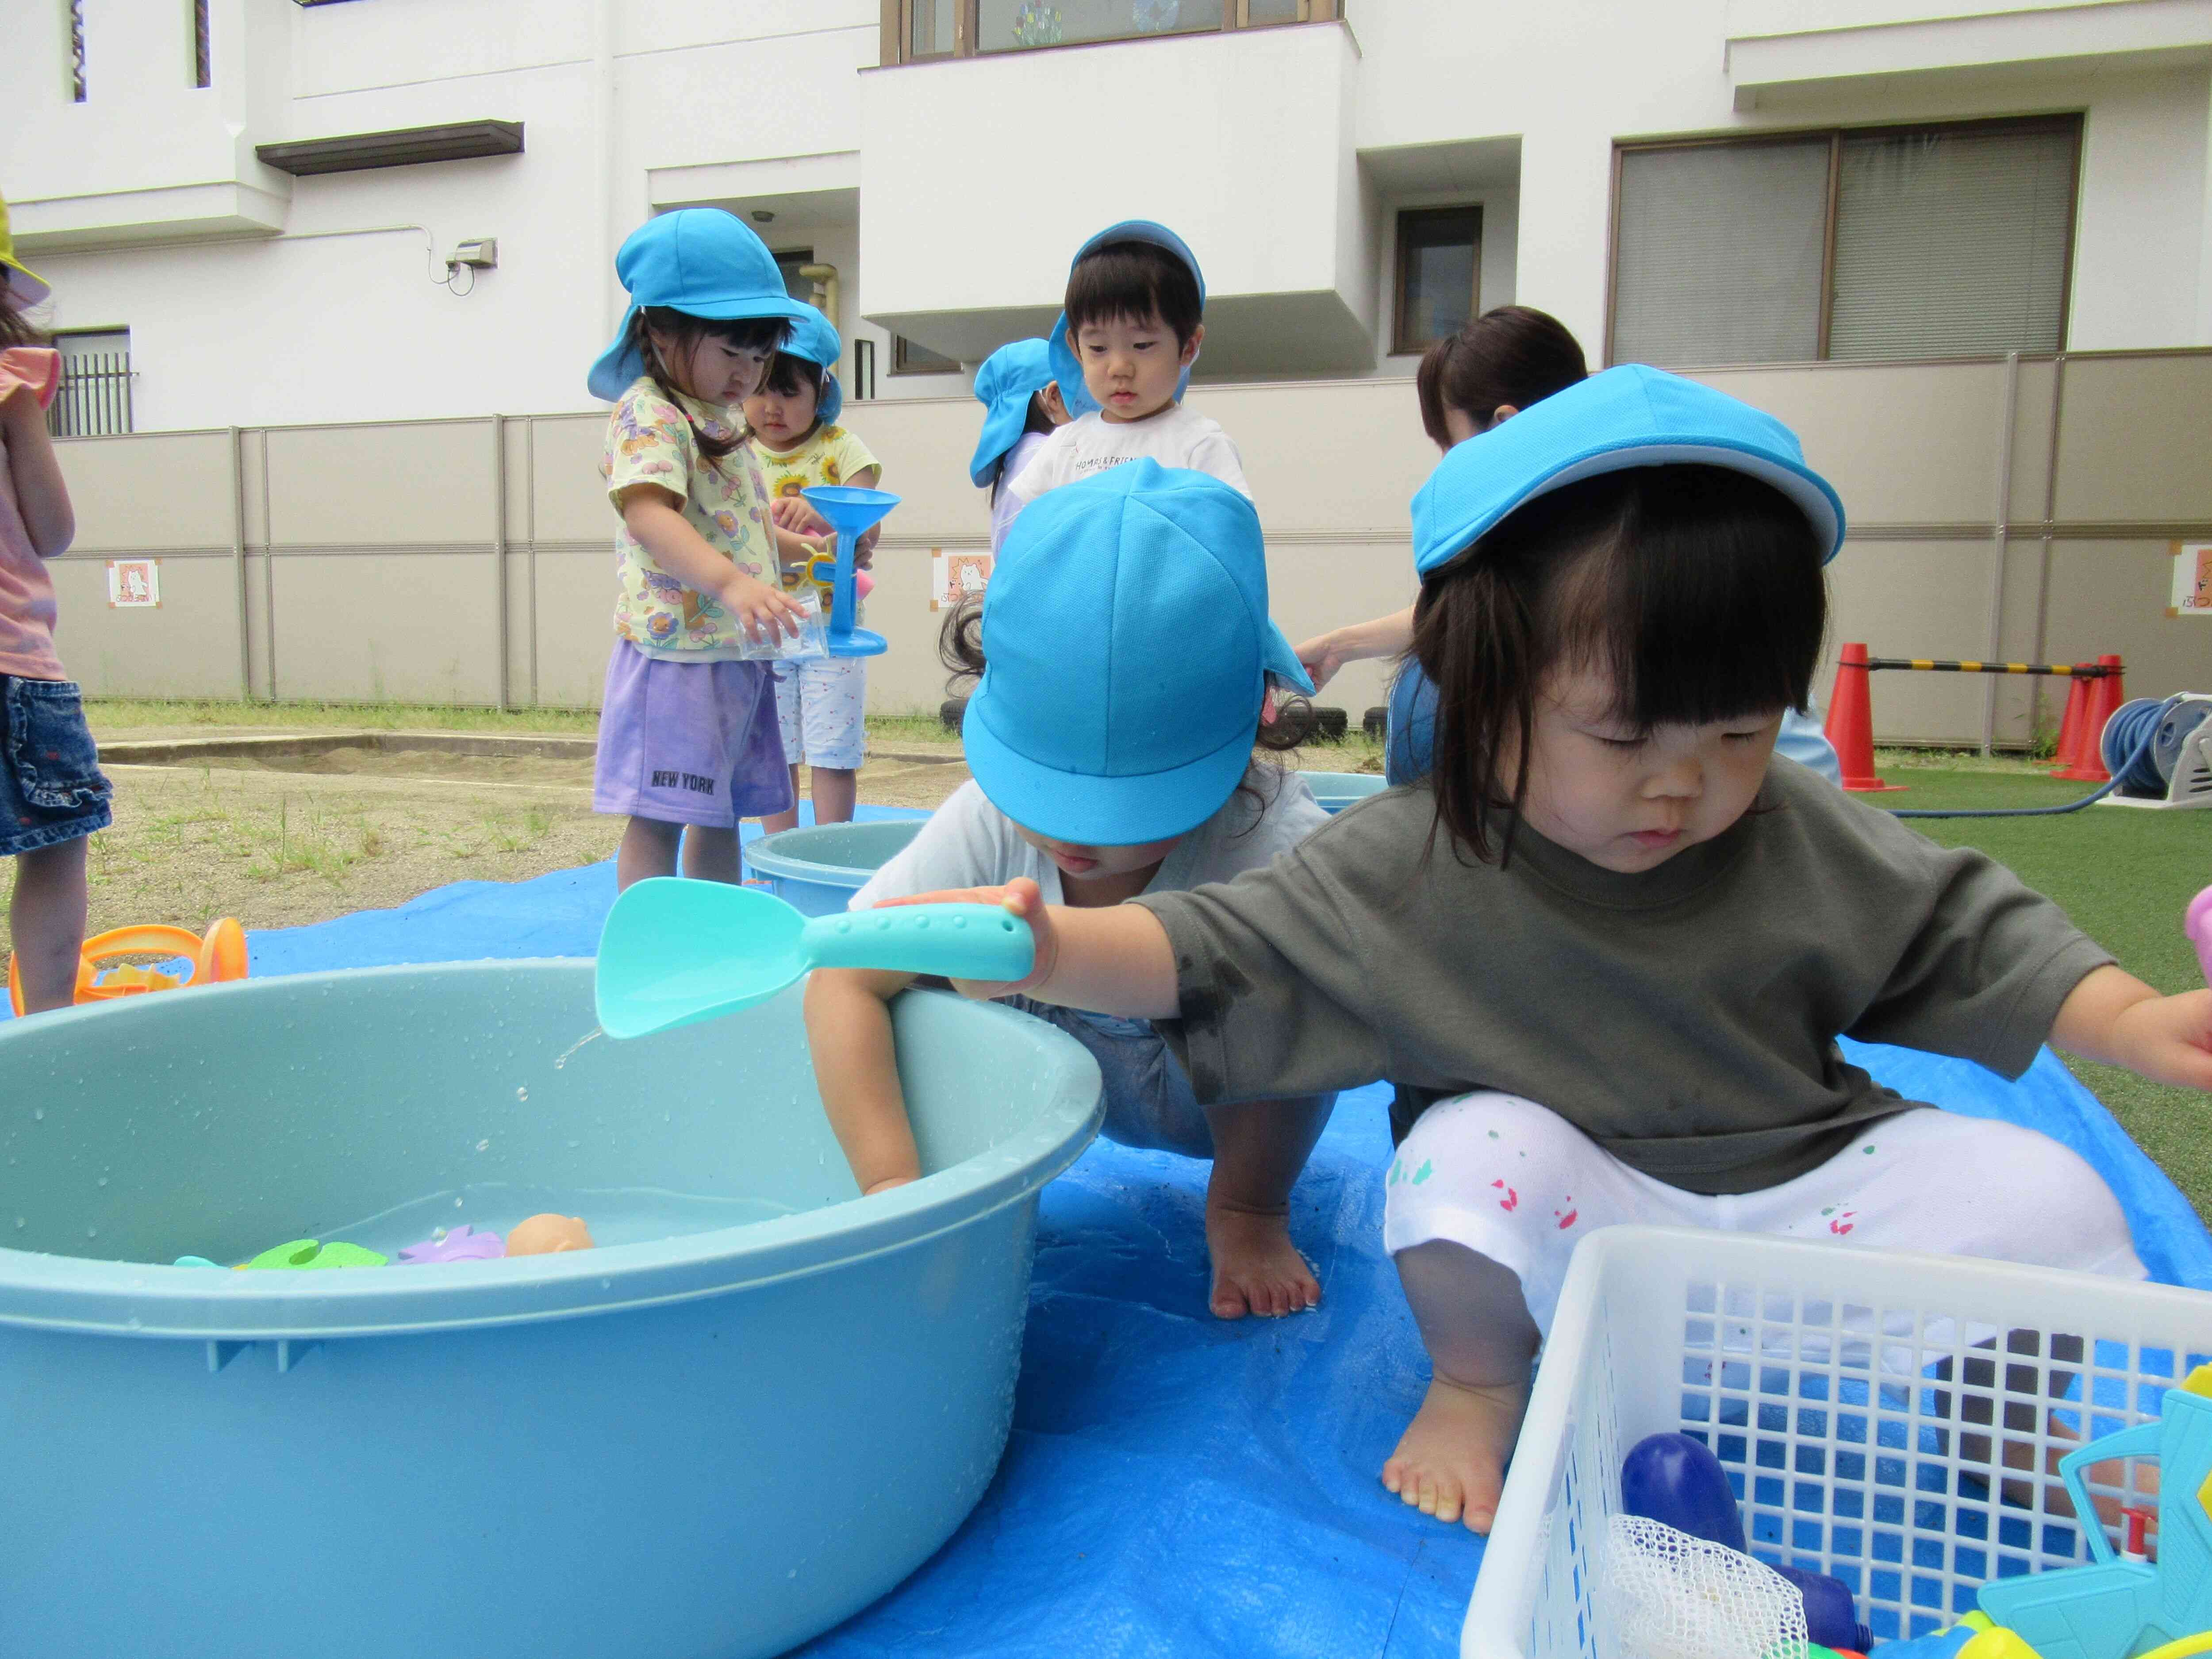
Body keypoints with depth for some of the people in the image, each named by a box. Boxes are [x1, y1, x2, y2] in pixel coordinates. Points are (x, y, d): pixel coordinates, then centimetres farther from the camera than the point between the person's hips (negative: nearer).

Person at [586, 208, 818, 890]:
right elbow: (648, 513, -30)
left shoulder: (722, 418, 18)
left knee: (722, 812, 15)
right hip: (676, 651, -9)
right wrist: (731, 582, -43)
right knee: (656, 818, -5)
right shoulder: (649, 414, -12)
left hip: (737, 653, 9)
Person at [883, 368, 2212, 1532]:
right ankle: (1479, 1384, -2)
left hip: (1802, 1184, 4)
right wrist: (1054, 948, -35)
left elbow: (1968, 936, 5)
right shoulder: (1407, 870, -17)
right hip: (1581, 1223, -3)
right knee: (1479, 1149, -34)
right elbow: (1216, 948, -19)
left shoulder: (1803, 839, -7)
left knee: (2045, 1200, -12)